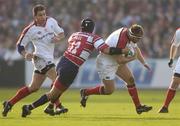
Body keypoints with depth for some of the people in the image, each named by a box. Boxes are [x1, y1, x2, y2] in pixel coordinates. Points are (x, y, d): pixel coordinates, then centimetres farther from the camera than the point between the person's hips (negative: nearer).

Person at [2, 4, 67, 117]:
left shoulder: (51, 21, 4)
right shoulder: (30, 30, -8)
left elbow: (61, 33, 16)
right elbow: (20, 46, -1)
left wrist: (58, 38, -7)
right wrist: (26, 54, -21)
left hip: (49, 59, 6)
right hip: (41, 58, -6)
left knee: (33, 87, 12)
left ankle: (10, 103, 19)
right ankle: (58, 106, -15)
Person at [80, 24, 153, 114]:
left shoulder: (129, 33, -7)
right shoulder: (122, 40, -36)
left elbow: (135, 48, 12)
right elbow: (120, 60, -30)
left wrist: (144, 63, 11)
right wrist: (133, 58, -16)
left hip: (115, 62, 9)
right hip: (106, 64, -9)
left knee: (130, 80, 7)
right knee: (109, 90, -1)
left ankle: (138, 106, 14)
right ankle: (85, 92, 19)